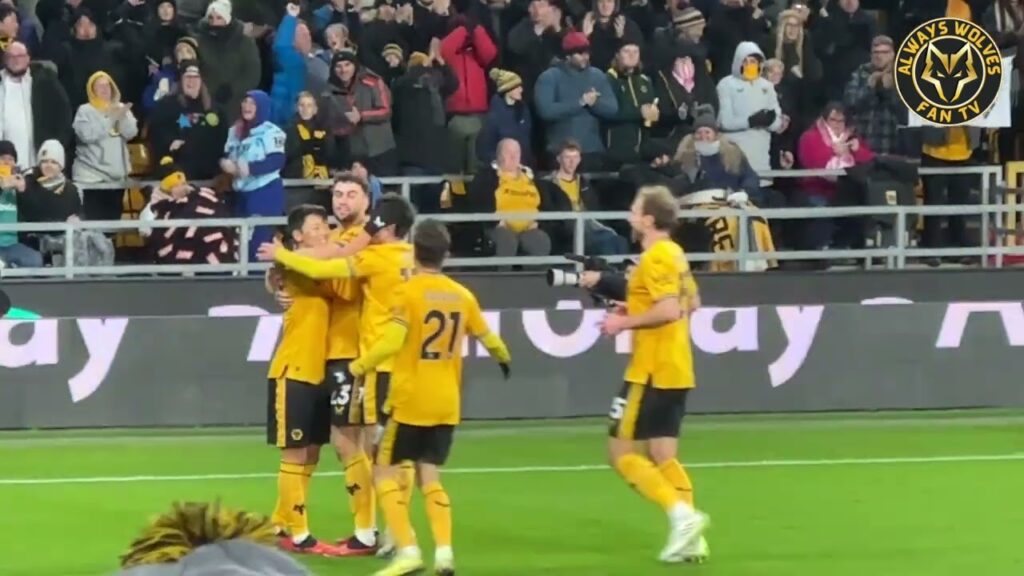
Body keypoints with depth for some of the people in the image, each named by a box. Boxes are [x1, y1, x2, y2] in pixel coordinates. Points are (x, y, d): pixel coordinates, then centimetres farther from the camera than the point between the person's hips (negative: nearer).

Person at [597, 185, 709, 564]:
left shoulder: (655, 258, -16)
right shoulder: (674, 253, 13)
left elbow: (669, 310, -25)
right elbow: (692, 303, 23)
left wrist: (625, 322, -15)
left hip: (652, 372, -10)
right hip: (676, 370, 10)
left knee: (622, 452, -5)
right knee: (662, 457, 12)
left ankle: (681, 513, -15)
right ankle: (689, 537, 5)